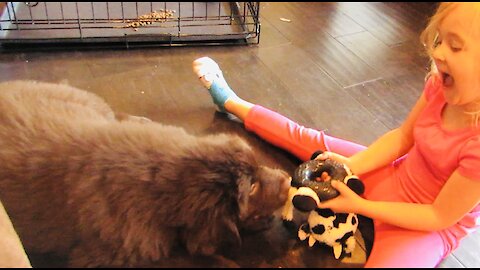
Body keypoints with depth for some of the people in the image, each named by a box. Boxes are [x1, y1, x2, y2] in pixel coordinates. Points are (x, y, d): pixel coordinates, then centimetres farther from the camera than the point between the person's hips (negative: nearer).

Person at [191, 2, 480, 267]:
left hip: (432, 225, -5)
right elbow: (403, 136, 0)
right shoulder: (444, 84, -17)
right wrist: (351, 165, -14)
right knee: (309, 141, 9)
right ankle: (230, 101, 28)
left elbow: (441, 216, -22)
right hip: (394, 177, 5)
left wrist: (359, 205, -22)